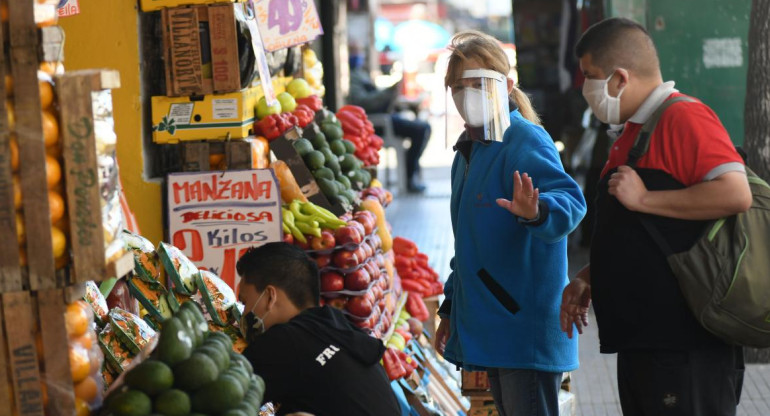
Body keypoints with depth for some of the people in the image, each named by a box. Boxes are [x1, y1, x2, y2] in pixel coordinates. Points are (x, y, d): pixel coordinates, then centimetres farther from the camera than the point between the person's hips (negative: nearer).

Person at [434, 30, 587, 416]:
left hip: (527, 326, -9)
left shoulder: (526, 142, -12)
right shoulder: (468, 150, 15)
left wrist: (538, 211, -52)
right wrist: (451, 309, 25)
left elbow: (569, 199, -30)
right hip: (491, 327, 9)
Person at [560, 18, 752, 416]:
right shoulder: (632, 132, 20)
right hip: (642, 338, 10)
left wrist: (643, 198, -20)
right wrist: (589, 277, 16)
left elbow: (736, 193, -26)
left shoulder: (684, 117, -12)